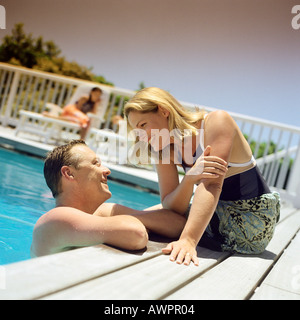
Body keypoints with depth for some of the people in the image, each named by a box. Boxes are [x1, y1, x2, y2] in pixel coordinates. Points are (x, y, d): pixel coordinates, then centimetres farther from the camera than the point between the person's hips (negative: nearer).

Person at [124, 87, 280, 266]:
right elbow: (170, 208, -8)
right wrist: (190, 178, -29)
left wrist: (188, 240, -43)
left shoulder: (217, 121, -18)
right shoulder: (165, 151, 0)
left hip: (252, 220, -7)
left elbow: (211, 184, -32)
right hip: (216, 214, 7)